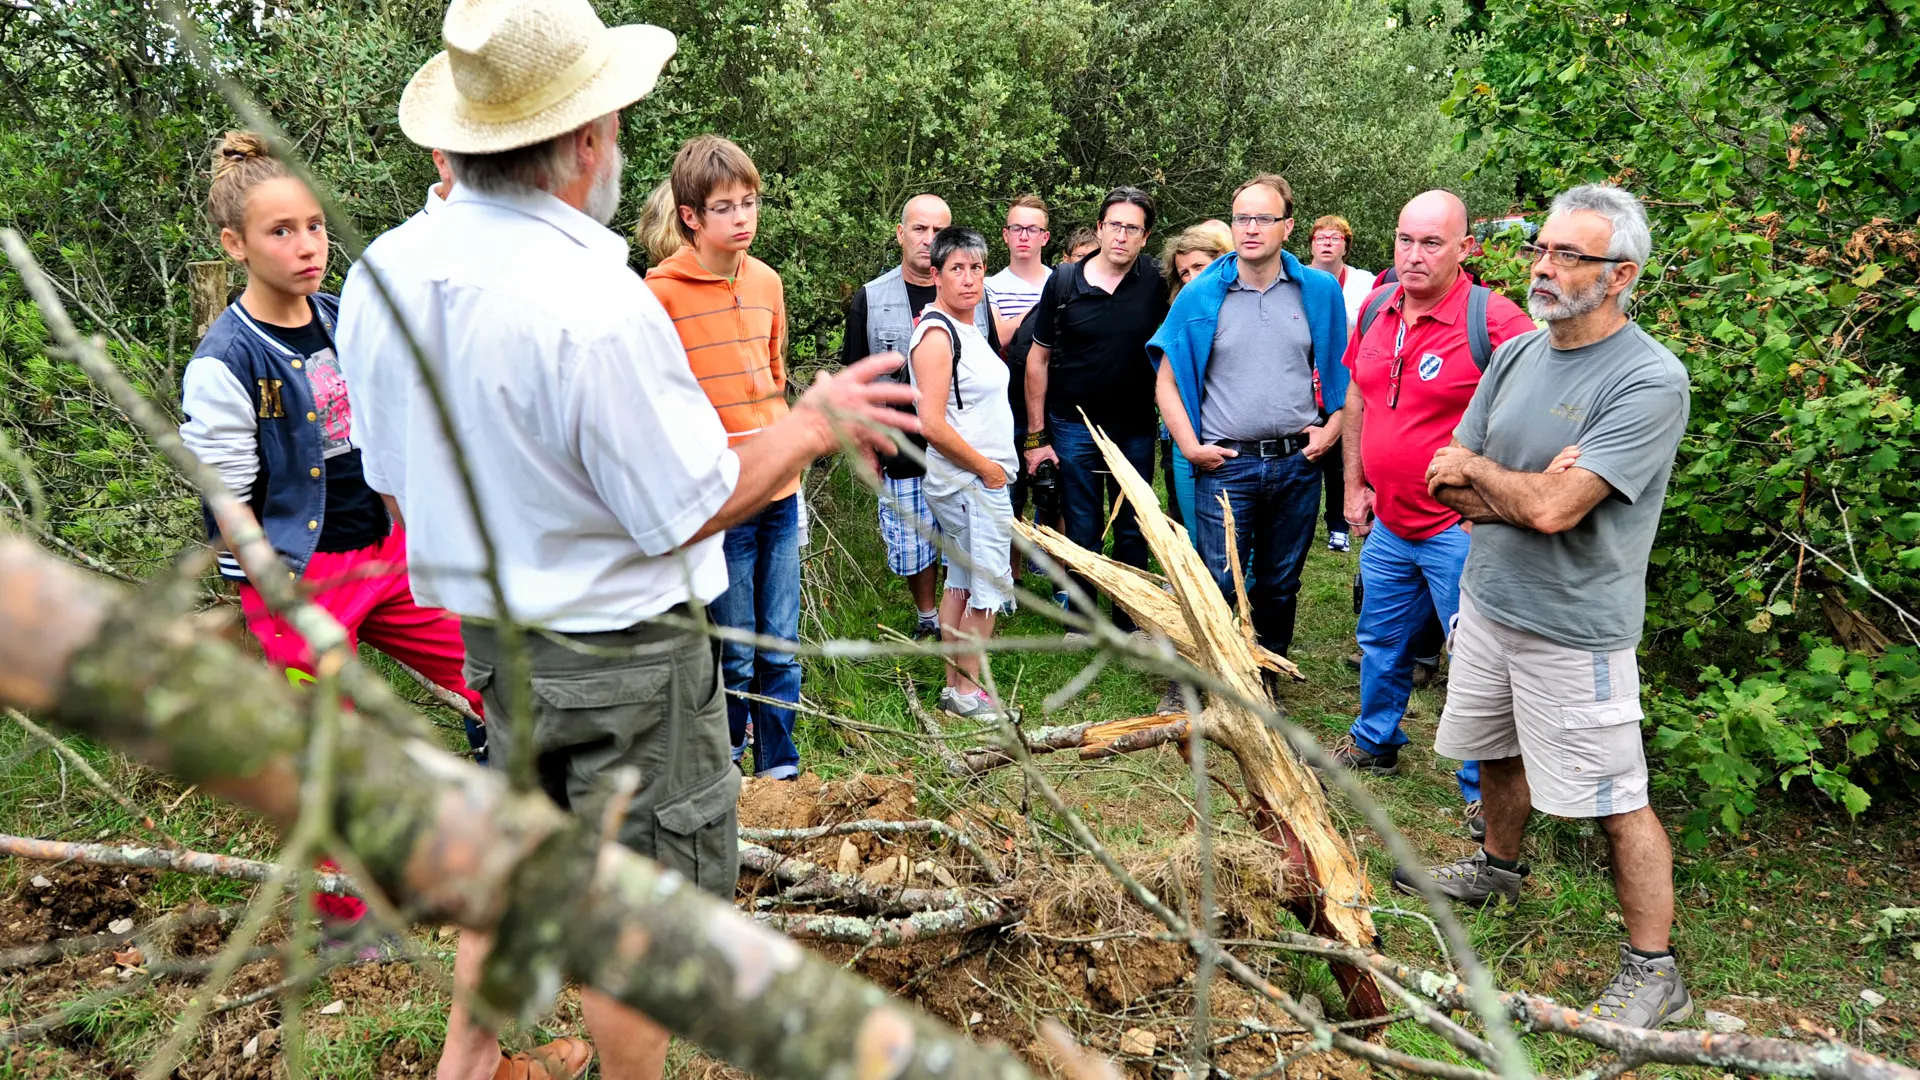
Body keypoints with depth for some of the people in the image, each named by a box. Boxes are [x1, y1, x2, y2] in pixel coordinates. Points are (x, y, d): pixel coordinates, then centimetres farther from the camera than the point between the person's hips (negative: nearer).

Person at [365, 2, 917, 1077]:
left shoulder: (402, 272, -4)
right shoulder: (597, 303, -28)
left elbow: (394, 469, 7)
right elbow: (691, 508, -21)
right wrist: (811, 425, -8)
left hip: (493, 629, 8)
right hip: (621, 652, -8)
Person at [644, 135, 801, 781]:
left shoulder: (767, 280, 10)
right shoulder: (662, 290, -9)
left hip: (779, 491, 5)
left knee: (781, 648, 12)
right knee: (736, 654, 5)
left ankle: (779, 768, 26)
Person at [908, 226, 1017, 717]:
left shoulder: (967, 327, 13)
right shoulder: (936, 335, -17)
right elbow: (932, 424, -23)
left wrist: (995, 465, 14)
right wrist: (986, 467, -15)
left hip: (981, 477, 10)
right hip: (969, 481, -10)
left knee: (962, 582, 14)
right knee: (989, 586, -3)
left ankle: (955, 686, 22)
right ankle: (968, 690, 8)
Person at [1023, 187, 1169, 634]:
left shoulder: (1155, 281, -4)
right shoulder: (1064, 281, -5)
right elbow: (1038, 358, 0)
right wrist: (1036, 435, -2)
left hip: (1136, 429, 1)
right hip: (1074, 426, -1)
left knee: (1133, 532, 11)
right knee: (1082, 532, 9)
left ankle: (1129, 620, 26)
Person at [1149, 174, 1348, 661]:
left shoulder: (1320, 291, 3)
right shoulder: (1200, 296, -2)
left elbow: (1343, 371, 12)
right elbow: (1167, 380, 1)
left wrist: (1331, 428, -1)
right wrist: (1191, 446, -8)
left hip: (1297, 463, 2)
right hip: (1225, 465, -2)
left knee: (1280, 584, 13)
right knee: (1217, 586, -2)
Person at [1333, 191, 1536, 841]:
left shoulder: (1494, 321, -17)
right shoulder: (1376, 310, 4)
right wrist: (1354, 486, 16)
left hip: (1460, 530, -6)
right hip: (1388, 524, 7)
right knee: (1382, 641, 22)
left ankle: (1484, 790, 19)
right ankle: (1375, 744, 43)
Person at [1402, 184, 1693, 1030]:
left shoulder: (1649, 380, -19)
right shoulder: (1514, 356, 5)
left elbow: (1552, 508, -26)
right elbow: (1447, 481, 3)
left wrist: (1478, 469, -7)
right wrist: (1522, 492, -15)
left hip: (1575, 627, -7)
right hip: (1488, 601, 7)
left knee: (1614, 800, 2)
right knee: (1496, 750, 25)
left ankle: (1654, 969, 17)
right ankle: (1499, 867, 50)